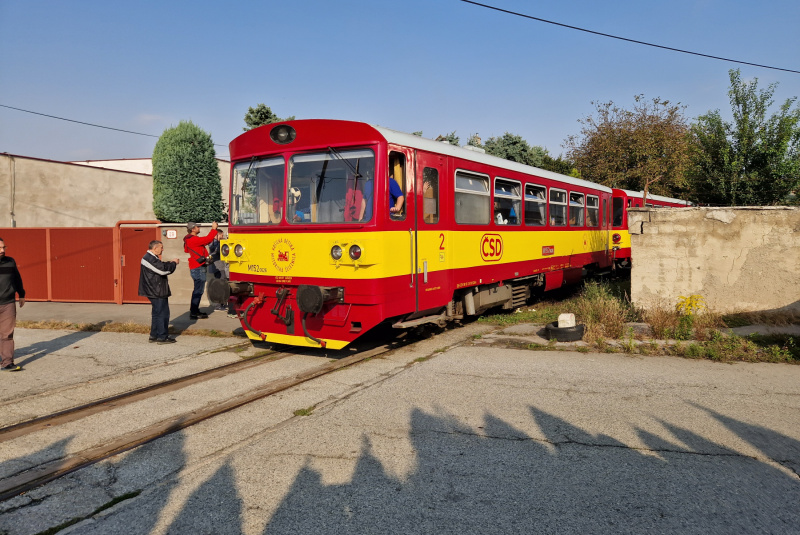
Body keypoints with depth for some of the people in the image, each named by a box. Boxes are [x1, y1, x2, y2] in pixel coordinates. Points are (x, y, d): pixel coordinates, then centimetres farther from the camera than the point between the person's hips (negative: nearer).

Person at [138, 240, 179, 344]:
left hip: (155, 292, 11)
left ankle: (154, 336, 23)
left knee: (157, 313, 16)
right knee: (163, 313, -7)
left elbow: (161, 267, 20)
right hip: (156, 292, -11)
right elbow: (163, 269, -25)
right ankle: (162, 337, -3)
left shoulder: (151, 258, 17)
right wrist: (173, 263, -11)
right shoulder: (150, 259, -18)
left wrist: (171, 263, 7)